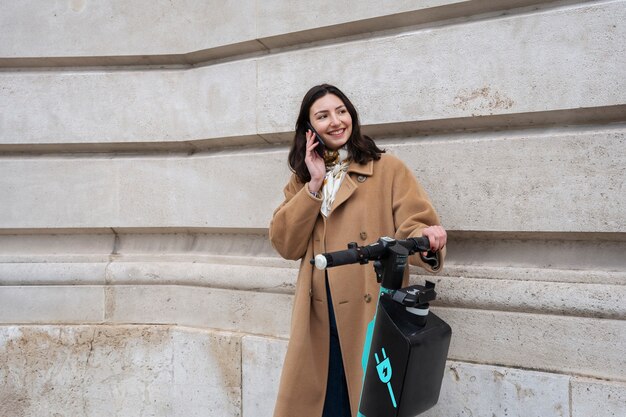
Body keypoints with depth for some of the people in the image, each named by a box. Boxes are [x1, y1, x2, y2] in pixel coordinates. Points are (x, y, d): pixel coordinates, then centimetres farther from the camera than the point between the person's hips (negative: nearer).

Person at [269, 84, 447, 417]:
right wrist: (315, 184, -7)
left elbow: (413, 226, -8)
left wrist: (426, 239, -32)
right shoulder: (302, 179, 12)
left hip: (371, 317, -3)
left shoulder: (388, 169, -1)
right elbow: (285, 245, 0)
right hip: (317, 320, 4)